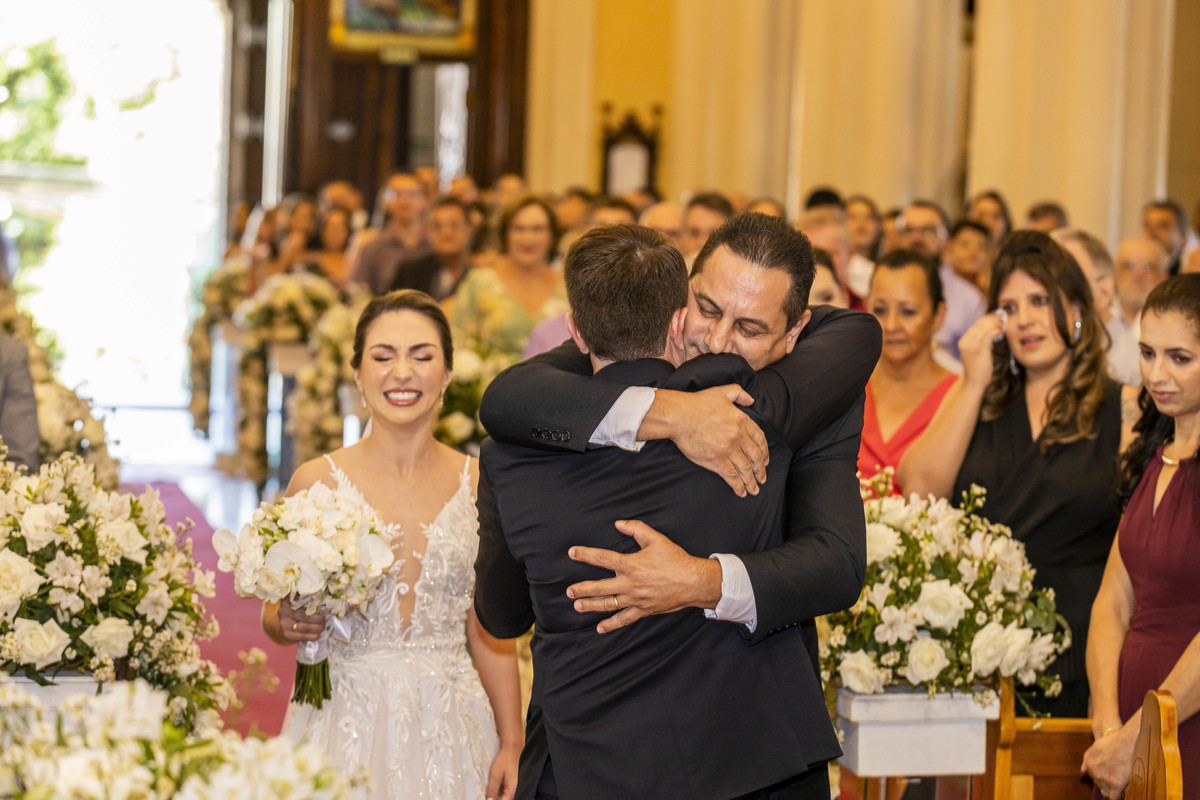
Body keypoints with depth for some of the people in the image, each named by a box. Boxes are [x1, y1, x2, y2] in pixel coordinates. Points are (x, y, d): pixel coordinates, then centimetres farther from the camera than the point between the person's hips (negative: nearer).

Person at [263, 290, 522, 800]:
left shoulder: (478, 485, 2)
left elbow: (491, 632, 6)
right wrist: (288, 624, -15)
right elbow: (274, 614, 7)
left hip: (448, 731, 1)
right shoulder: (318, 481, -3)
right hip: (346, 719, -1)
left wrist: (511, 746, 1)